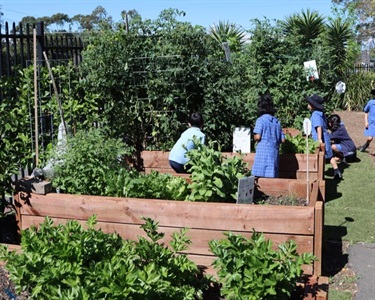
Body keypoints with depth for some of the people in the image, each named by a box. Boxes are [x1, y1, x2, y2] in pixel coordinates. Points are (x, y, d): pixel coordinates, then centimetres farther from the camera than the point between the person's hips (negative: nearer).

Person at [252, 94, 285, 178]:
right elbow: (282, 139, 11)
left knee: (259, 176, -4)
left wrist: (254, 137, 9)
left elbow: (257, 137, -13)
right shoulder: (277, 121, 13)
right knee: (271, 177, 5)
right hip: (274, 152, 5)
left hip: (263, 152, -5)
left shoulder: (261, 120, -4)